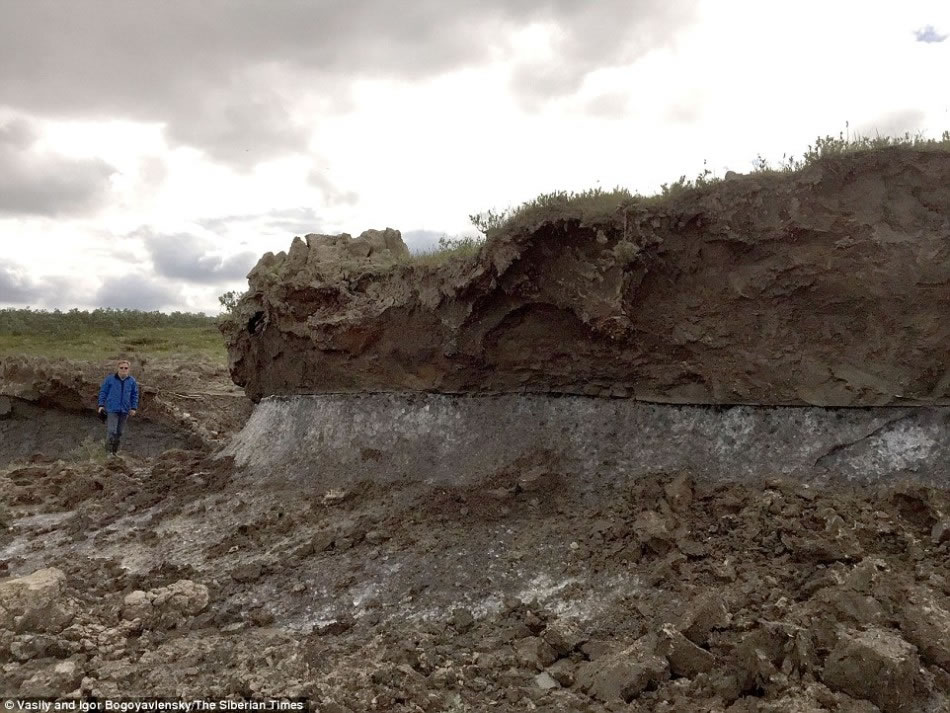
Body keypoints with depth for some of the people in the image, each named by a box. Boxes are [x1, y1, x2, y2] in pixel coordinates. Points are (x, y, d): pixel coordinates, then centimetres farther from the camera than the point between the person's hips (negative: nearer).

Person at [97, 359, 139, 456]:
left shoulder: (132, 381, 1)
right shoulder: (110, 379, -5)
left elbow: (135, 395, 9)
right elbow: (103, 392, 3)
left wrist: (133, 408, 5)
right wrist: (101, 405, -1)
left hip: (124, 410, 3)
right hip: (112, 409, -3)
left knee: (119, 432, 11)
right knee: (111, 431, -12)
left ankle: (115, 451, 23)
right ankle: (108, 451, -3)